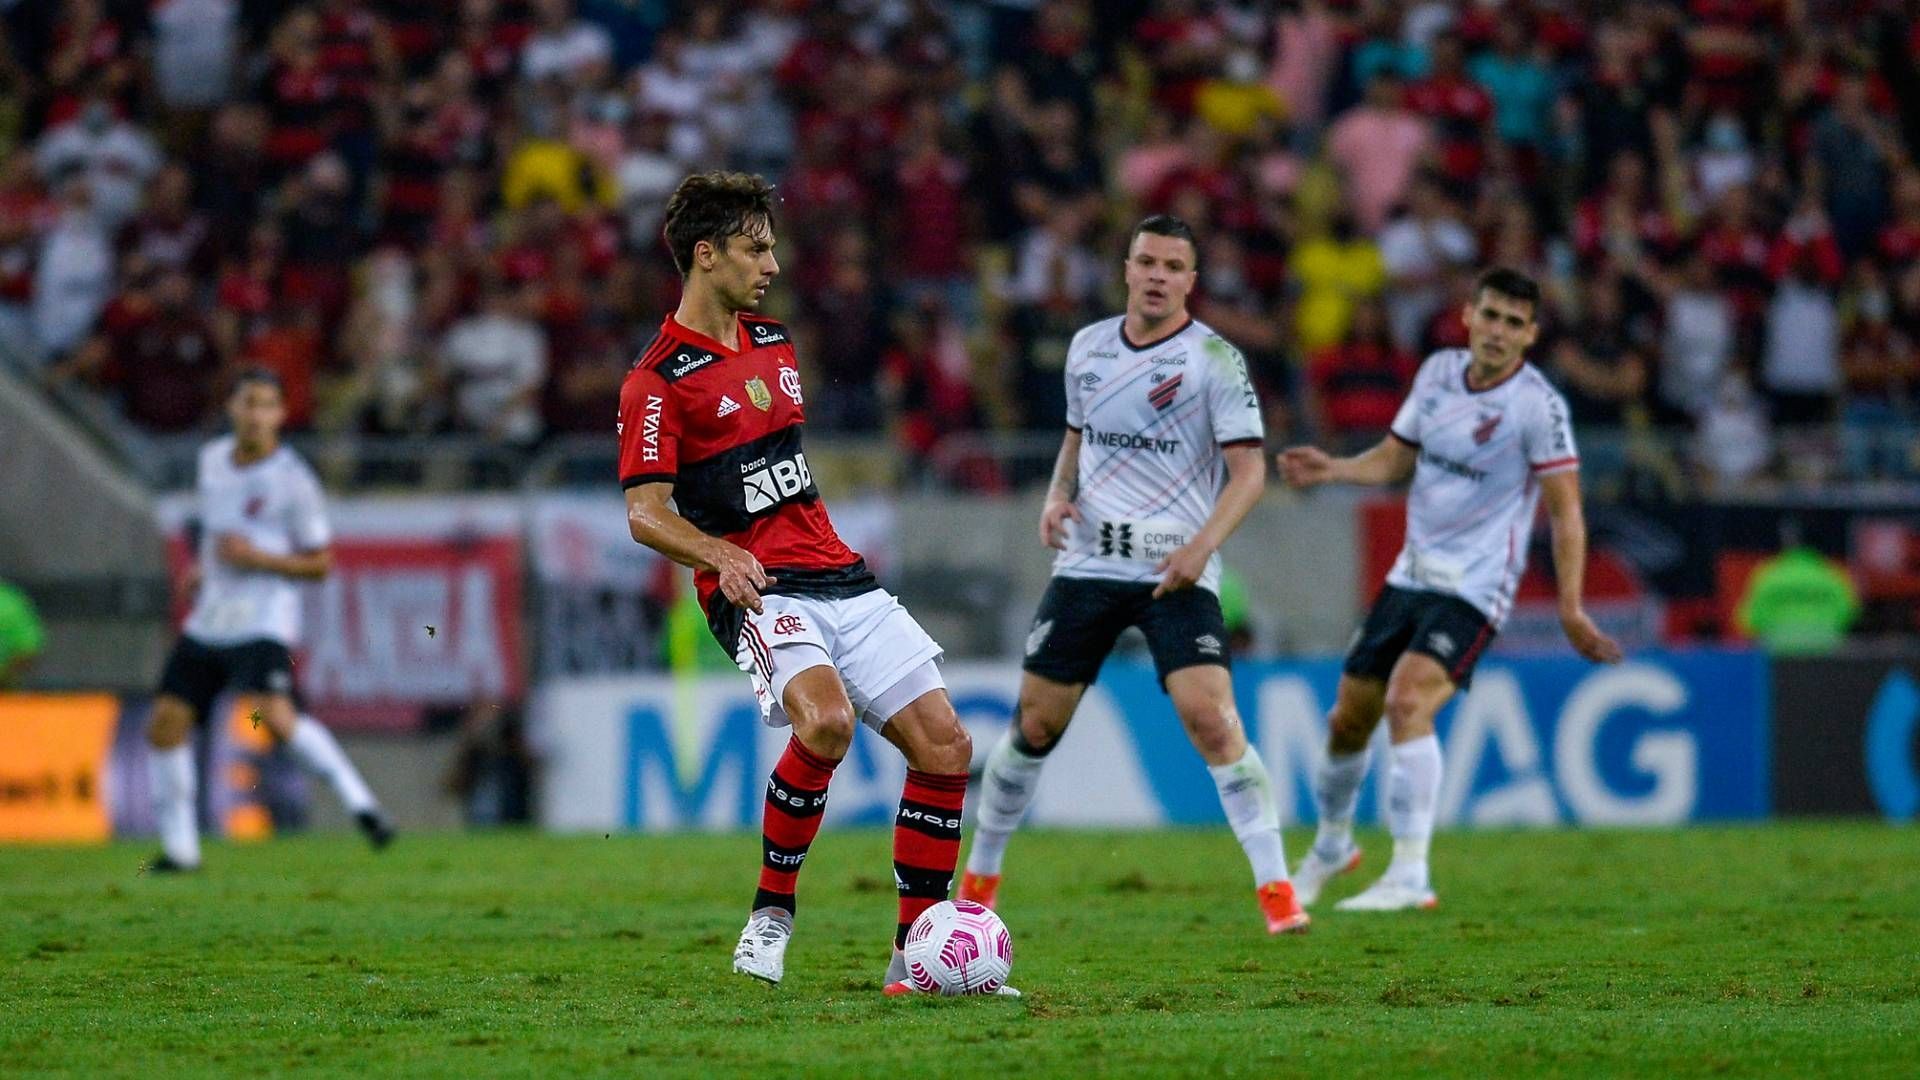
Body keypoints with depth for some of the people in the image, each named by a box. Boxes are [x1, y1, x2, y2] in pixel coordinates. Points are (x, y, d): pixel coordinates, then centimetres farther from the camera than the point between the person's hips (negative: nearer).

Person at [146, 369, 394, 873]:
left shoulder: (293, 481, -10)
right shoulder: (213, 459, 10)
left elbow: (320, 564, -6)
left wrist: (255, 558, -18)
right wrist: (204, 566, 14)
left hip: (263, 619, -7)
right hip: (208, 618, 7)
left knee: (274, 713, -29)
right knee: (166, 724, 1)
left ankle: (360, 801, -23)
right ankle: (179, 847, 12)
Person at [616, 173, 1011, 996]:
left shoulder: (772, 342, 17)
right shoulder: (657, 380, -6)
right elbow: (645, 513, -13)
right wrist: (719, 556, -31)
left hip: (838, 578, 8)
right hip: (758, 591, -8)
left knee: (944, 744, -4)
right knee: (826, 719, -34)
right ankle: (772, 910, -14)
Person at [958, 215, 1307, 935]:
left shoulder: (1214, 359, -7)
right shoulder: (1088, 347, 9)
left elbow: (1250, 470, -10)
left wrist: (1201, 545, -23)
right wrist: (1057, 497, 4)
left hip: (1178, 574, -4)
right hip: (1087, 564, 4)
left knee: (1210, 717, -20)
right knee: (1035, 723, 6)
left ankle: (1276, 889, -16)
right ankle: (978, 880, 22)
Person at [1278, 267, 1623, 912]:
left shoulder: (1537, 405, -14)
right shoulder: (1438, 371, 5)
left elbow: (1565, 509, -14)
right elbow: (1396, 457, 16)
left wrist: (1571, 610, -18)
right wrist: (1330, 469, -3)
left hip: (1474, 590, -7)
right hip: (1411, 574, 7)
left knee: (1407, 701, -27)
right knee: (1348, 717, 12)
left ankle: (1410, 877, -26)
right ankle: (1332, 845, 39)